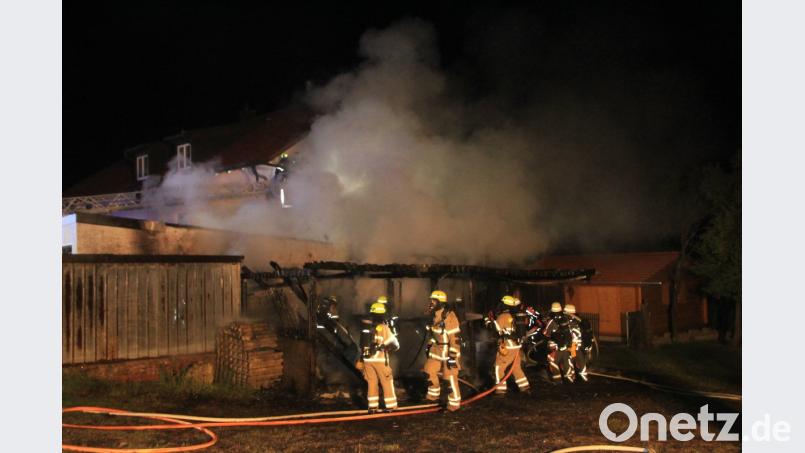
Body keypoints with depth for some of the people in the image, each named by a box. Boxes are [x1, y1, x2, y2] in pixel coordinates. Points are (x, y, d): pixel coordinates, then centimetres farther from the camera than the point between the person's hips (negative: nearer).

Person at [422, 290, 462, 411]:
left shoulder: (449, 317, -24)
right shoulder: (434, 315, 4)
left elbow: (455, 338, -23)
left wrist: (453, 356, -23)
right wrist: (429, 345, 20)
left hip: (449, 350, -9)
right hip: (437, 348, 9)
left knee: (451, 377, -4)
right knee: (430, 371, 14)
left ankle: (454, 403, 7)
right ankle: (433, 395, 33)